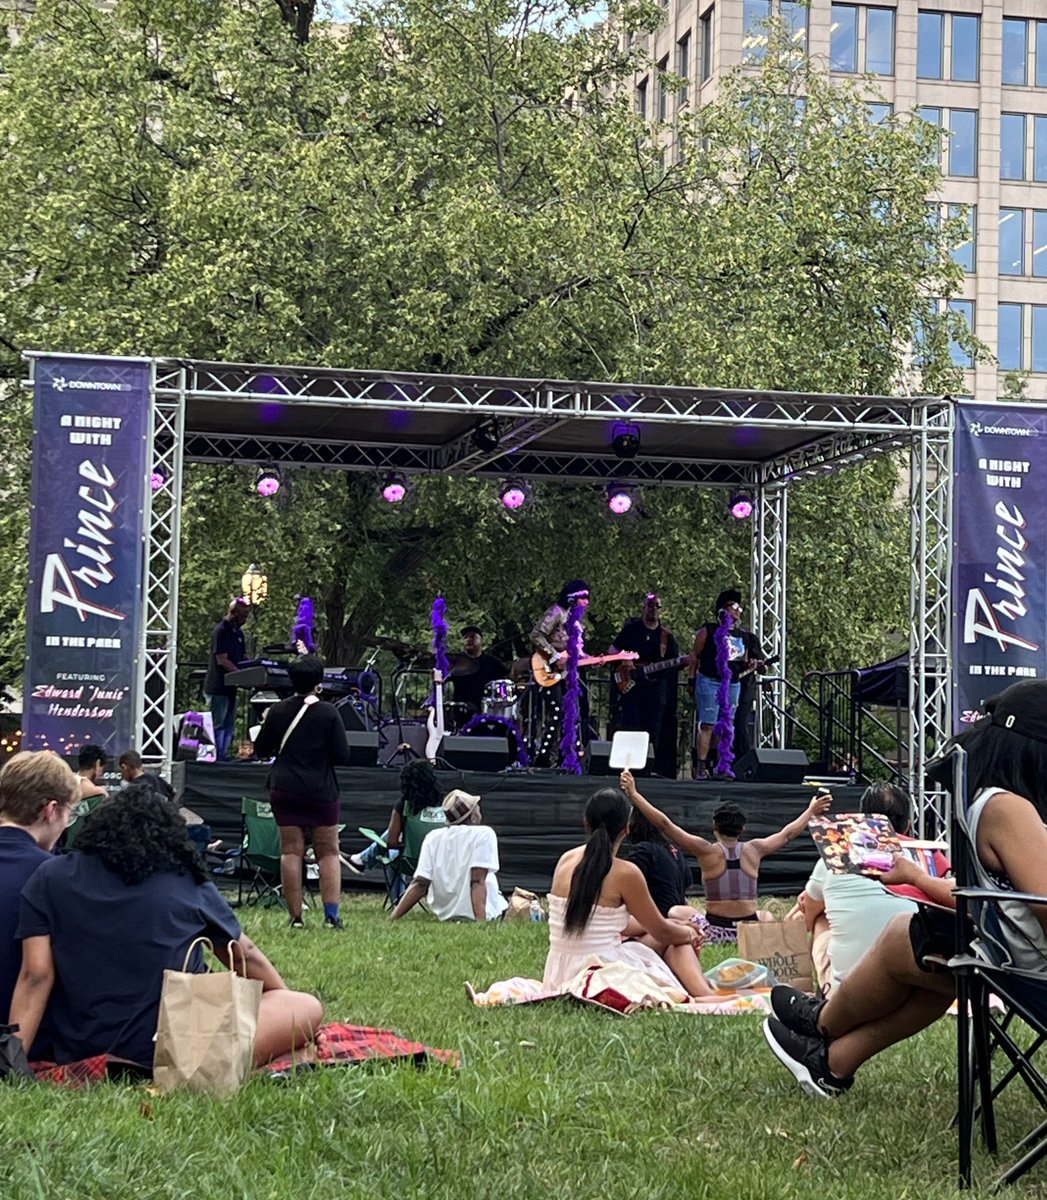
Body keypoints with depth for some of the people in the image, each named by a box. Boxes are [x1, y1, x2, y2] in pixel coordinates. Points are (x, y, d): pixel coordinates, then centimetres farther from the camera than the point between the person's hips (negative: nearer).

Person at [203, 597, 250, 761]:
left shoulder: (238, 632, 14)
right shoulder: (221, 631, -13)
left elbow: (243, 658, 18)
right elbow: (222, 660, -19)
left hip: (230, 686, 9)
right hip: (217, 687, -9)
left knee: (229, 726, 10)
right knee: (218, 725, -6)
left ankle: (224, 758, 14)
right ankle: (215, 759, -5)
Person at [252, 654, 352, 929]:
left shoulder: (278, 711, -1)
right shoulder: (329, 713, -8)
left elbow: (260, 749, 8)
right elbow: (343, 757, -7)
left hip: (284, 791, 2)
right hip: (322, 792, -2)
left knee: (291, 852, 4)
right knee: (328, 852, 7)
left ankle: (296, 916, 1)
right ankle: (331, 914, -3)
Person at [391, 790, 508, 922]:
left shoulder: (432, 837, 4)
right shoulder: (484, 833, -9)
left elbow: (419, 884, -6)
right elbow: (477, 881, -20)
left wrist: (393, 918, -8)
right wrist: (480, 922, -26)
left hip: (444, 916, 6)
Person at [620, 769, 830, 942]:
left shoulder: (706, 851, -8)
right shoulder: (753, 850, 0)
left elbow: (664, 824, -8)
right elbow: (787, 834, 18)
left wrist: (633, 794, -2)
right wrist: (811, 811, 33)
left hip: (714, 931, -3)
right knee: (765, 916, 36)